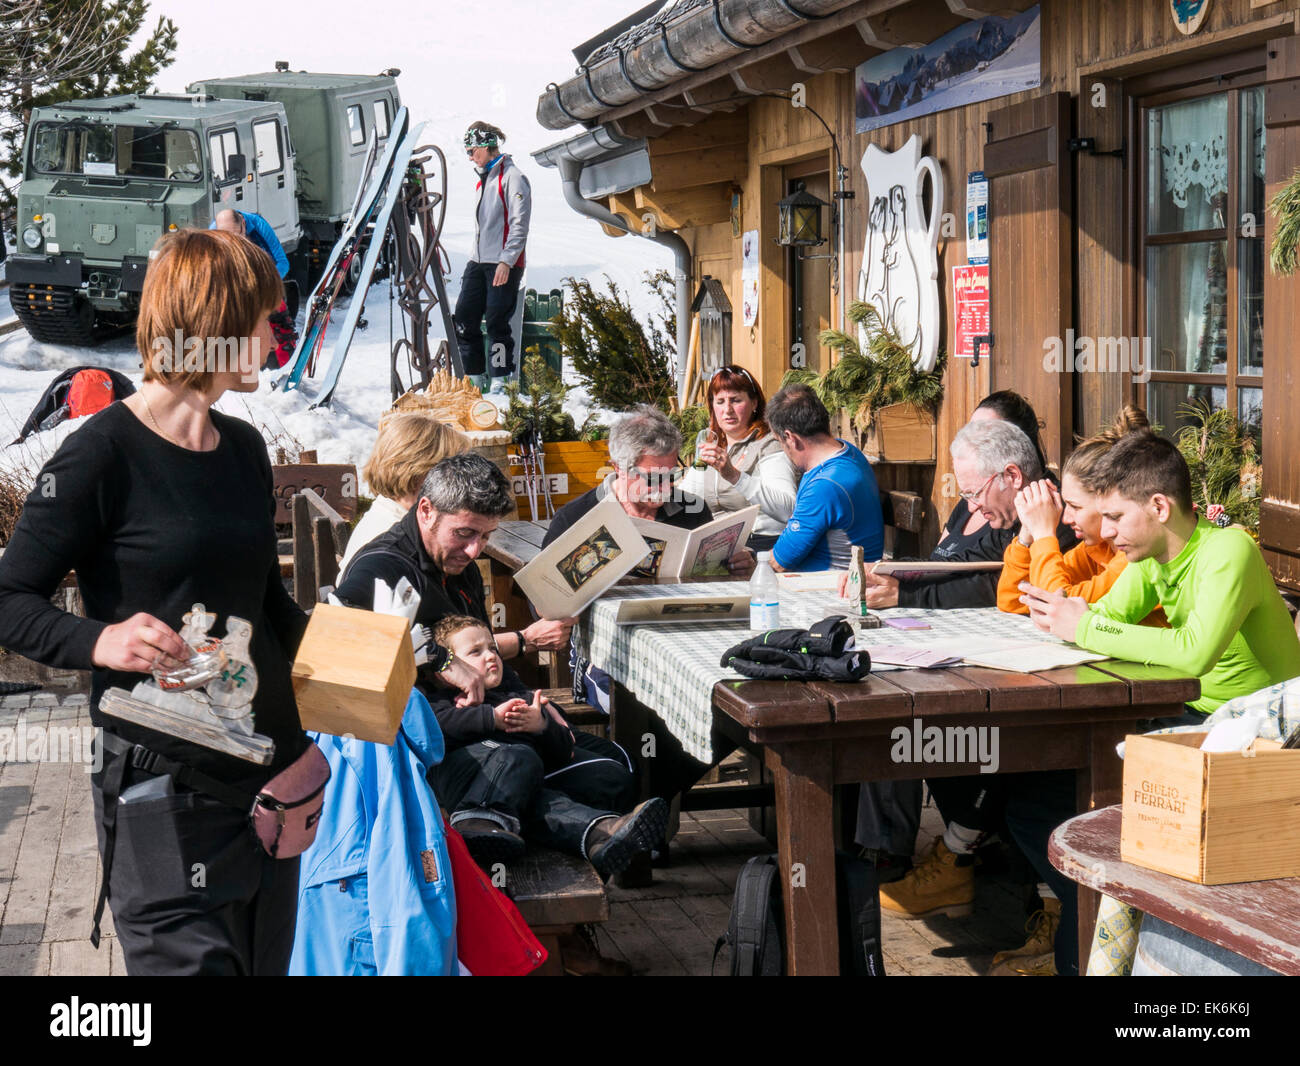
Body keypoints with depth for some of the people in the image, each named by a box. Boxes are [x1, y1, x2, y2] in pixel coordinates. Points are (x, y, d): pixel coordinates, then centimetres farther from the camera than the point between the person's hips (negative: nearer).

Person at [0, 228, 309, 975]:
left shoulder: (244, 449, 10)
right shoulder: (104, 452, -12)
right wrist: (100, 640, -29)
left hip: (270, 765, 8)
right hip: (166, 785, -7)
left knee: (268, 960, 16)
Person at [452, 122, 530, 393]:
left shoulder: (513, 178, -7)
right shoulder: (483, 180, 20)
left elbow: (519, 224, -14)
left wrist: (506, 261, -21)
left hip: (504, 265, -8)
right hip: (478, 261, 8)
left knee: (497, 323, -6)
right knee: (463, 320, 3)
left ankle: (501, 380, 2)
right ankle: (471, 377, 11)